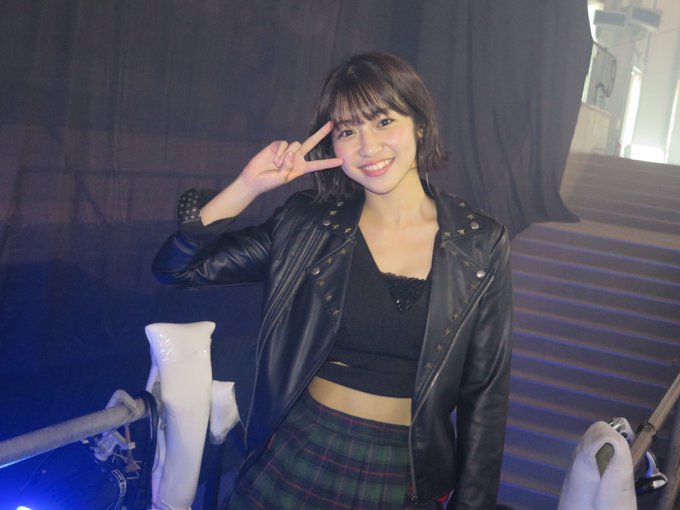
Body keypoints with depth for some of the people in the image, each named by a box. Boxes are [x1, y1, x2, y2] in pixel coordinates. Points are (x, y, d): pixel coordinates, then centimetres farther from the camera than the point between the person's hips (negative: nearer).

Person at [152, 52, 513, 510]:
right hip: (297, 460, 1)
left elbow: (484, 394, -1)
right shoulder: (308, 225, -3)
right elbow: (177, 266, -5)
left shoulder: (481, 244, -6)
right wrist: (249, 185, -15)